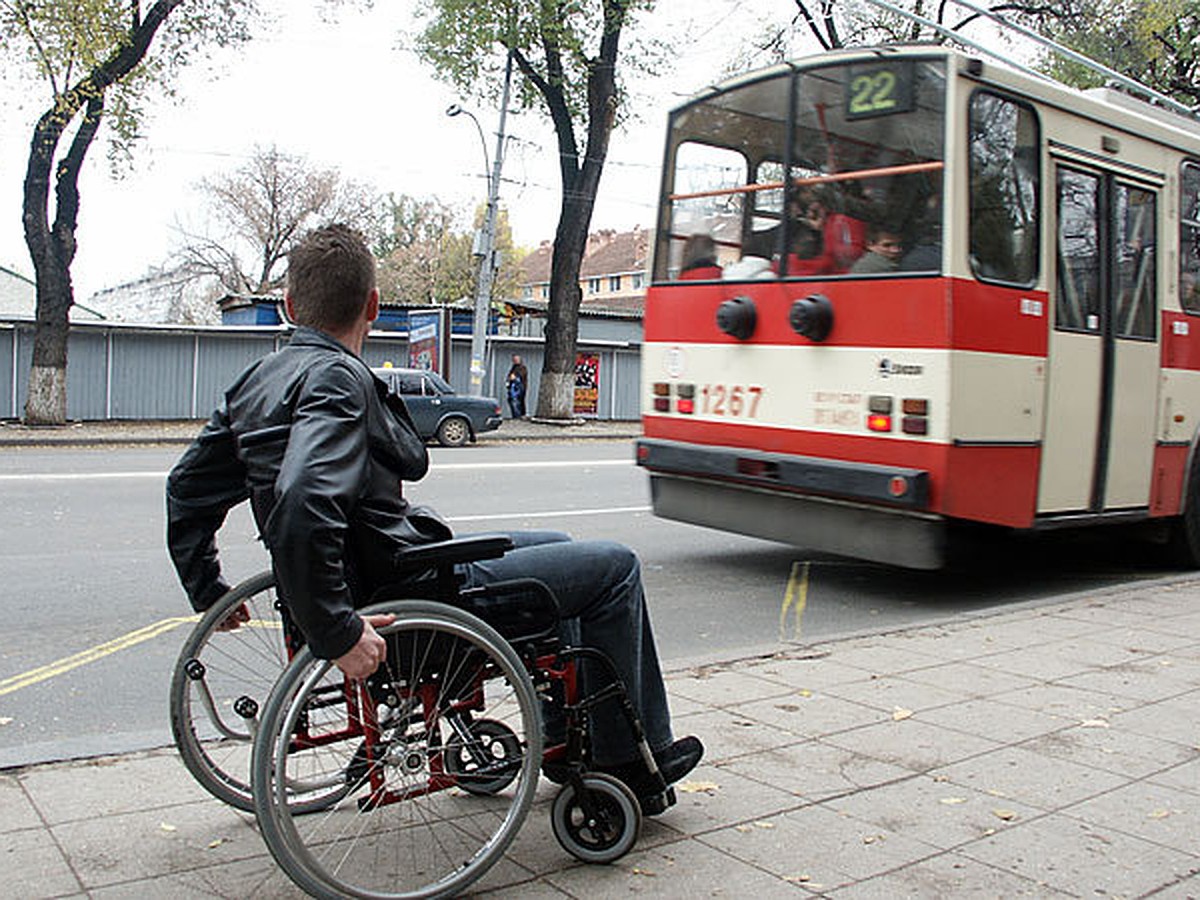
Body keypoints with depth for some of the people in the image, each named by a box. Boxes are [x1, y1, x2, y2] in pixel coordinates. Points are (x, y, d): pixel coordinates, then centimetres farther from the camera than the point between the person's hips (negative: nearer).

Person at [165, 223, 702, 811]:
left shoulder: (257, 381, 8)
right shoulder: (337, 378, -21)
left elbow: (188, 487, 14)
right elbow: (303, 503, -36)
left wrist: (208, 592, 21)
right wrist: (337, 631, -31)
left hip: (392, 566, 10)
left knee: (553, 547, 28)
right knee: (614, 566, 2)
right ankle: (634, 760, 13)